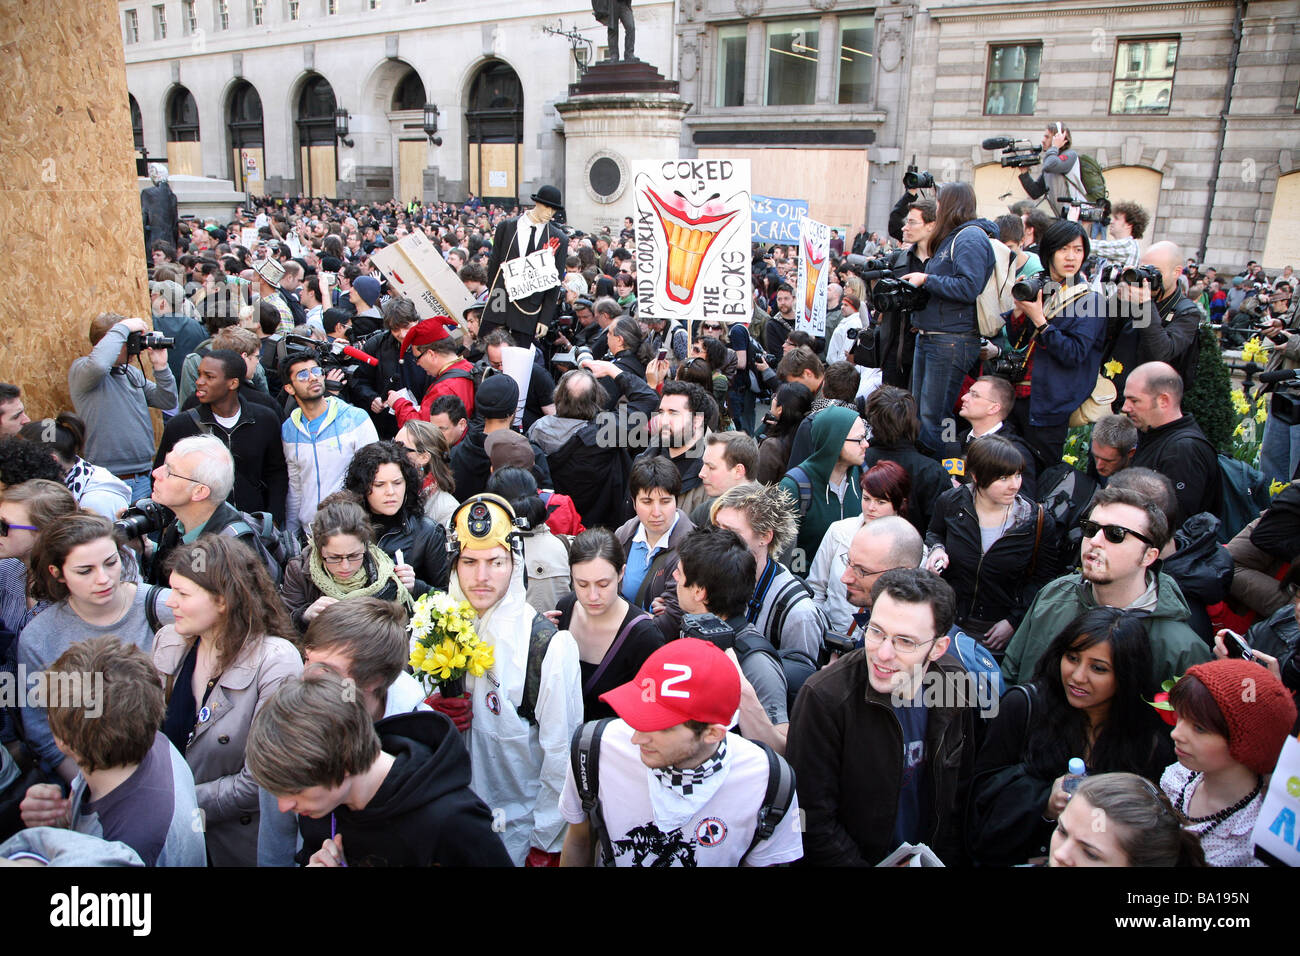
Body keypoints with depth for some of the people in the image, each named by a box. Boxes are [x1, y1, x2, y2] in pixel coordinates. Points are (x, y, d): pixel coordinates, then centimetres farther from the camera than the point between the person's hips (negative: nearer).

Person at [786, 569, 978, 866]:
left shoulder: (955, 683, -6)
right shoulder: (823, 698, -21)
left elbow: (960, 789, 7)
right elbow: (814, 822, -15)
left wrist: (947, 859, 1)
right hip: (861, 857, -3)